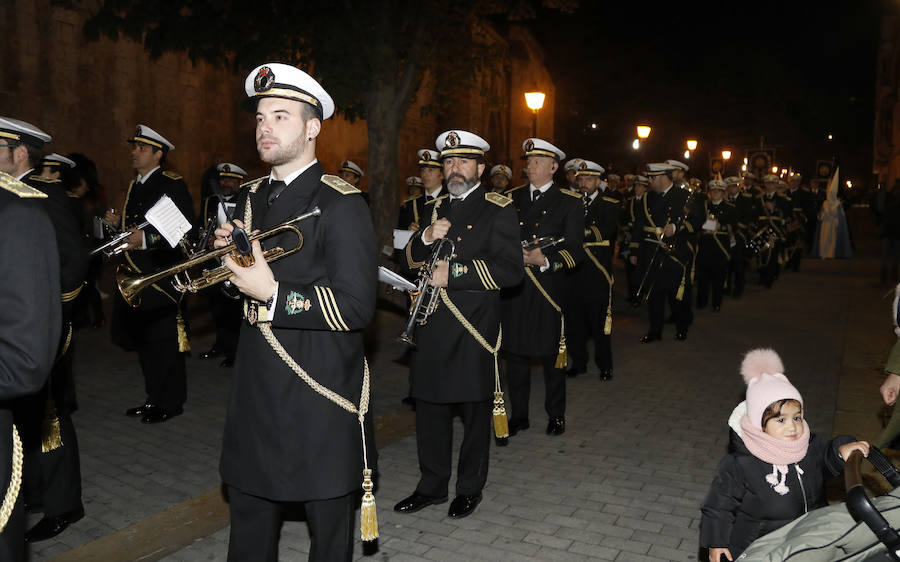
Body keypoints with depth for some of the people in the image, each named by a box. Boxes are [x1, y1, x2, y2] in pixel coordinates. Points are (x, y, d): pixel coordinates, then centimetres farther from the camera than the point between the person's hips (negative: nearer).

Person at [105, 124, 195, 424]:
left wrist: (147, 239, -25)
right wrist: (119, 222, 7)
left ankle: (170, 402, 9)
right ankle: (154, 397, 26)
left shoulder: (172, 184, -8)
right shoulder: (135, 186, 18)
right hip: (136, 275, 9)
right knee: (143, 339, 14)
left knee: (164, 339, -4)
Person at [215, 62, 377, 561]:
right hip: (256, 389, 7)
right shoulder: (252, 198, 10)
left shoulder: (339, 205, -14)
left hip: (319, 398, -7)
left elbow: (356, 306, -21)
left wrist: (274, 293, -24)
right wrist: (228, 252, 2)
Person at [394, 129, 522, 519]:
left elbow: (510, 269, -14)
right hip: (432, 325, 6)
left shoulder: (498, 210, -3)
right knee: (429, 406, 11)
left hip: (473, 327, -5)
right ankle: (432, 486, 27)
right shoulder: (437, 208, 17)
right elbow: (411, 260, 18)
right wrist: (426, 238, -4)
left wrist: (453, 272, -18)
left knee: (474, 410, 7)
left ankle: (470, 487, 25)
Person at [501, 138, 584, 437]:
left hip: (549, 287, -3)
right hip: (514, 288, 3)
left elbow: (575, 250, -5)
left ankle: (556, 415, 24)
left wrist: (546, 261, -20)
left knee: (552, 353, 6)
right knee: (515, 351, 8)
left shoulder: (569, 202, 1)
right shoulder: (512, 198, 12)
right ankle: (519, 415, 23)